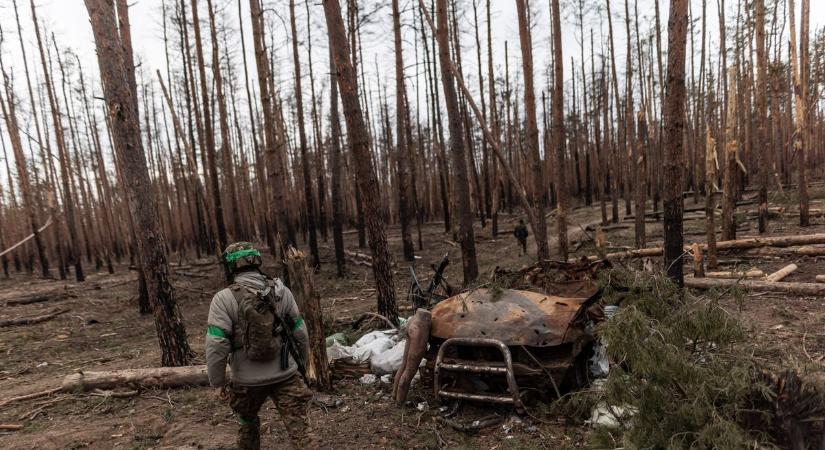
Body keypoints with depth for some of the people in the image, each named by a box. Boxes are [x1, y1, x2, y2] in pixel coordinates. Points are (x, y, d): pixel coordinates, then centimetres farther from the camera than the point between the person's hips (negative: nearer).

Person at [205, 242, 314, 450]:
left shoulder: (224, 299, -12)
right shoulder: (282, 291, -2)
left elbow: (216, 346, -15)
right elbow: (301, 333, 2)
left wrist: (218, 382, -1)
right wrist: (301, 362, 19)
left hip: (248, 381, -1)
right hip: (285, 375, 1)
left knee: (248, 424, 27)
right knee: (299, 429, 3)